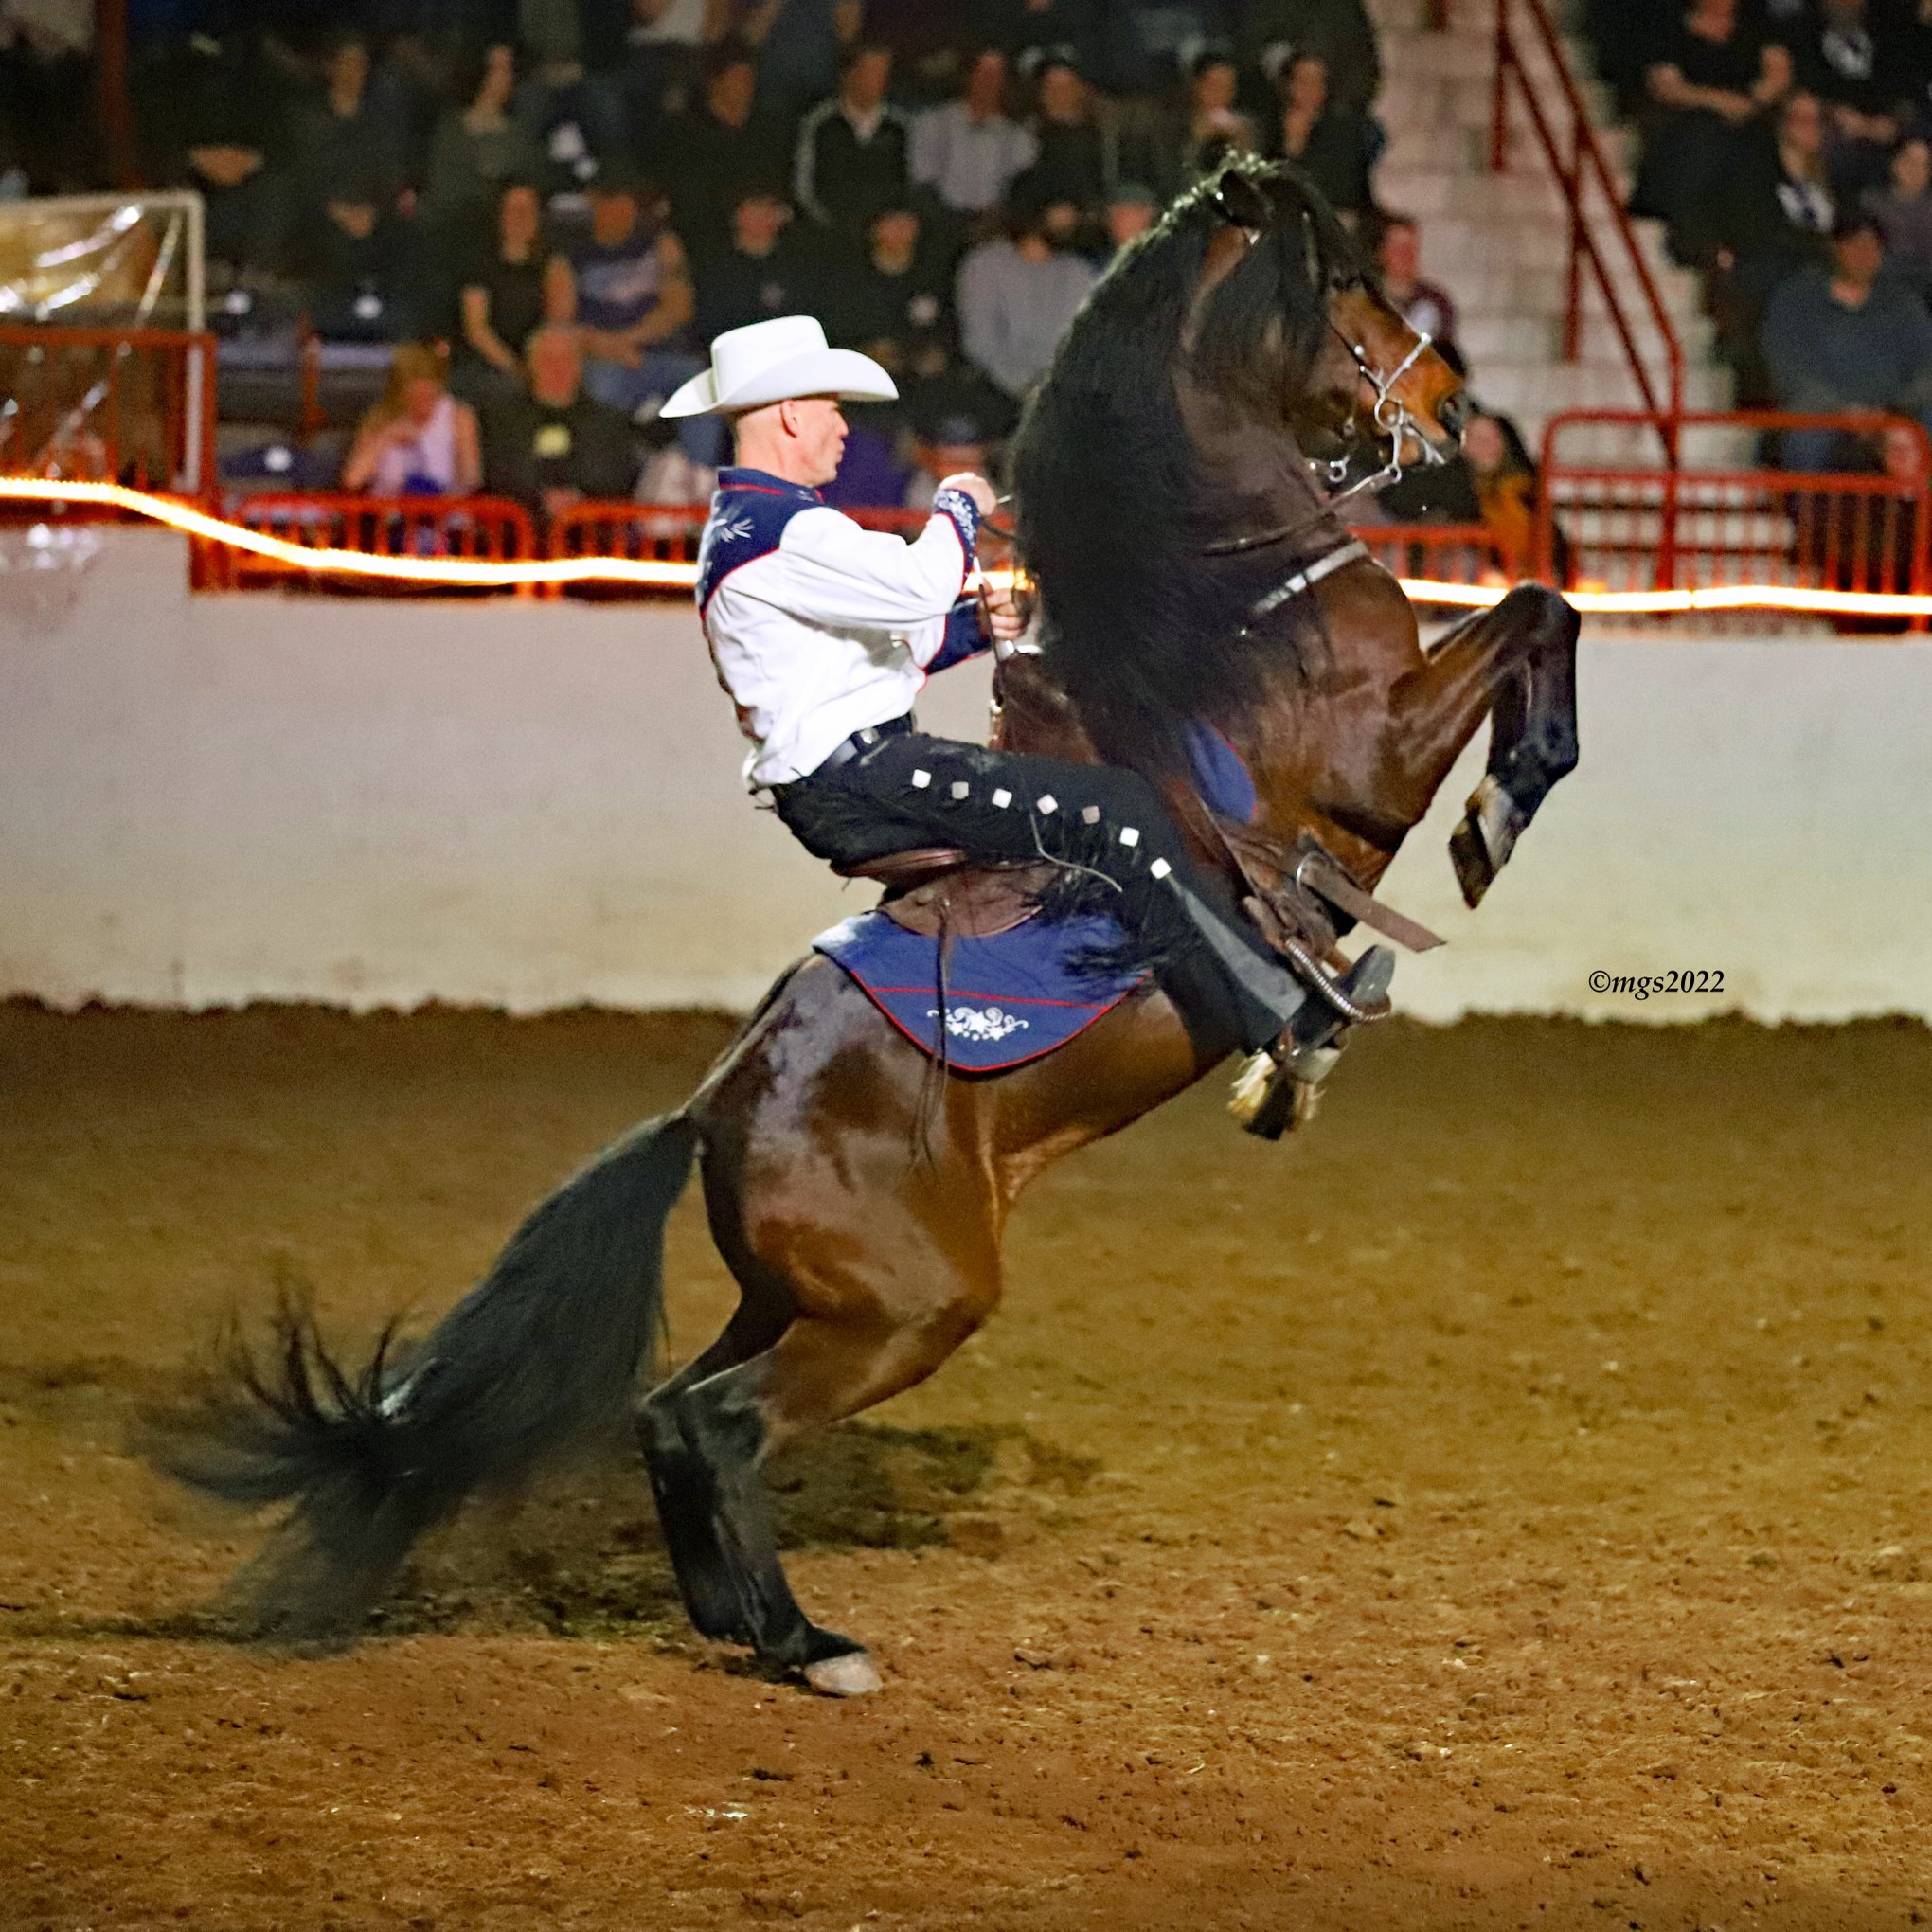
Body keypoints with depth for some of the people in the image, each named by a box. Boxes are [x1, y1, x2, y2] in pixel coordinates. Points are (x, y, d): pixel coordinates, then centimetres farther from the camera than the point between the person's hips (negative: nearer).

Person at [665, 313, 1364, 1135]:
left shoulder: (742, 527, 21)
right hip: (857, 782, -12)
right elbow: (919, 582, -27)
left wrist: (973, 628, 10)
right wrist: (957, 506, -7)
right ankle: (1282, 1018, -20)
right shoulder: (779, 529, -15)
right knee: (1111, 807, -18)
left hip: (842, 781, 12)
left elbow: (873, 644, 27)